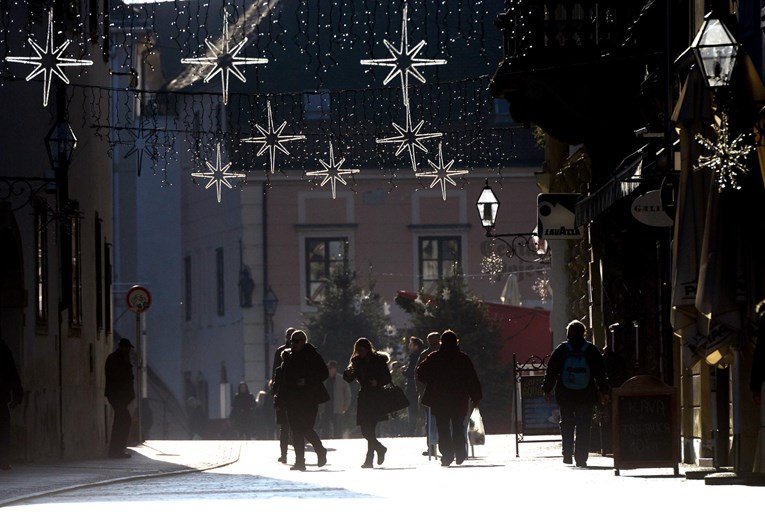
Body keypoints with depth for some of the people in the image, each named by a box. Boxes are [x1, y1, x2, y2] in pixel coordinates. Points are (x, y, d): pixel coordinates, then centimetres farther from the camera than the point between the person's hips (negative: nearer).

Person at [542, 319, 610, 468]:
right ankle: (581, 458, -5)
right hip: (586, 395, 0)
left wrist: (547, 390, 12)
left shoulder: (561, 350, 0)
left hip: (565, 395, 0)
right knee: (584, 427, 2)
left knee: (567, 425, 13)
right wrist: (604, 392, 12)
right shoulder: (591, 350, 1)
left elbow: (551, 372, 3)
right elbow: (601, 372, 4)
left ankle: (567, 455, 6)